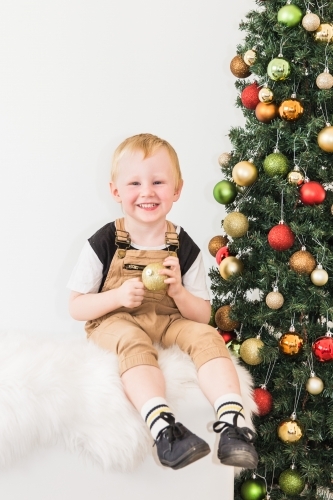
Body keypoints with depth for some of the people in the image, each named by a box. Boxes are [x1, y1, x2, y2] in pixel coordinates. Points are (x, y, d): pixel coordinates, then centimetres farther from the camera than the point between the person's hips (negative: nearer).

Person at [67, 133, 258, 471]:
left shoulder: (185, 249, 0)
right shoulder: (103, 244, -6)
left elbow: (202, 315, 3)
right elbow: (76, 308, -3)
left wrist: (179, 291, -19)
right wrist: (118, 296, -22)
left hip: (169, 321, 3)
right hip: (114, 322, -3)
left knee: (206, 336, -27)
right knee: (135, 344, -37)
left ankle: (232, 421, -38)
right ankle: (163, 427, -52)